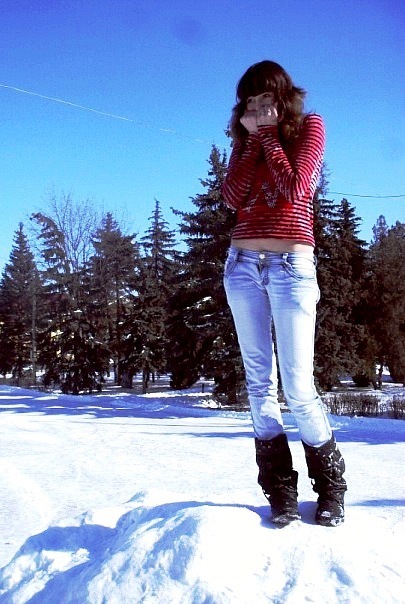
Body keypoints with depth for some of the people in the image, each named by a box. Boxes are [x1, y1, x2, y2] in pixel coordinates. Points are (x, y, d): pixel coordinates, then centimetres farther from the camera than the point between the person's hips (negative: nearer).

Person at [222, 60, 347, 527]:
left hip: (291, 265, -5)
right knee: (259, 380, 1)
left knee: (298, 387, -9)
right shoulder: (245, 140, 18)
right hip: (243, 264, 5)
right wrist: (252, 138, 0)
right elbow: (232, 198, 1)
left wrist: (269, 135, -2)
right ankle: (280, 491, 8)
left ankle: (330, 486, 10)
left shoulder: (309, 127, 5)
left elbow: (294, 190, -11)